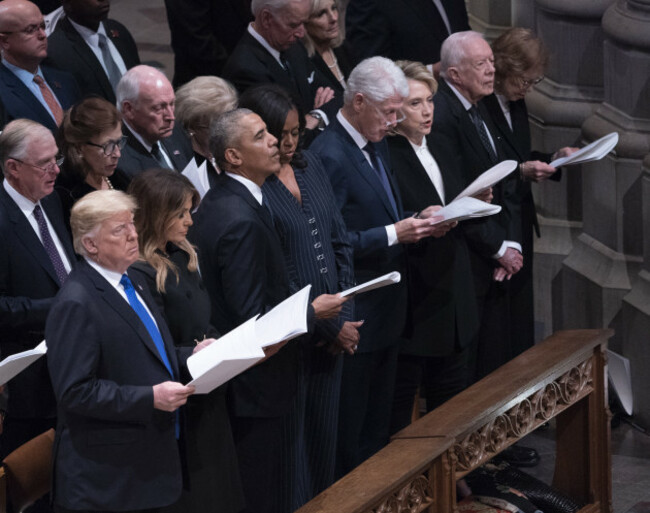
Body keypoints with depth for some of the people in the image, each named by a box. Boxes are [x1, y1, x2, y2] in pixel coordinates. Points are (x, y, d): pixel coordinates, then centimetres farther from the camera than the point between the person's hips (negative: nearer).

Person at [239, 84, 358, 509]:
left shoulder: (311, 167, 8)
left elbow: (340, 242, 11)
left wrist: (345, 315, 1)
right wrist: (330, 326, -12)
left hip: (333, 329, 7)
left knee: (324, 432, 14)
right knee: (291, 440, 2)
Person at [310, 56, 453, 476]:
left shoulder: (378, 144, 11)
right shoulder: (330, 155, -20)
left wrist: (419, 223, 2)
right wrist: (393, 234, -23)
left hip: (387, 310, 10)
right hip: (355, 316, -10)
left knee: (378, 426, 19)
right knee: (350, 432, 0)